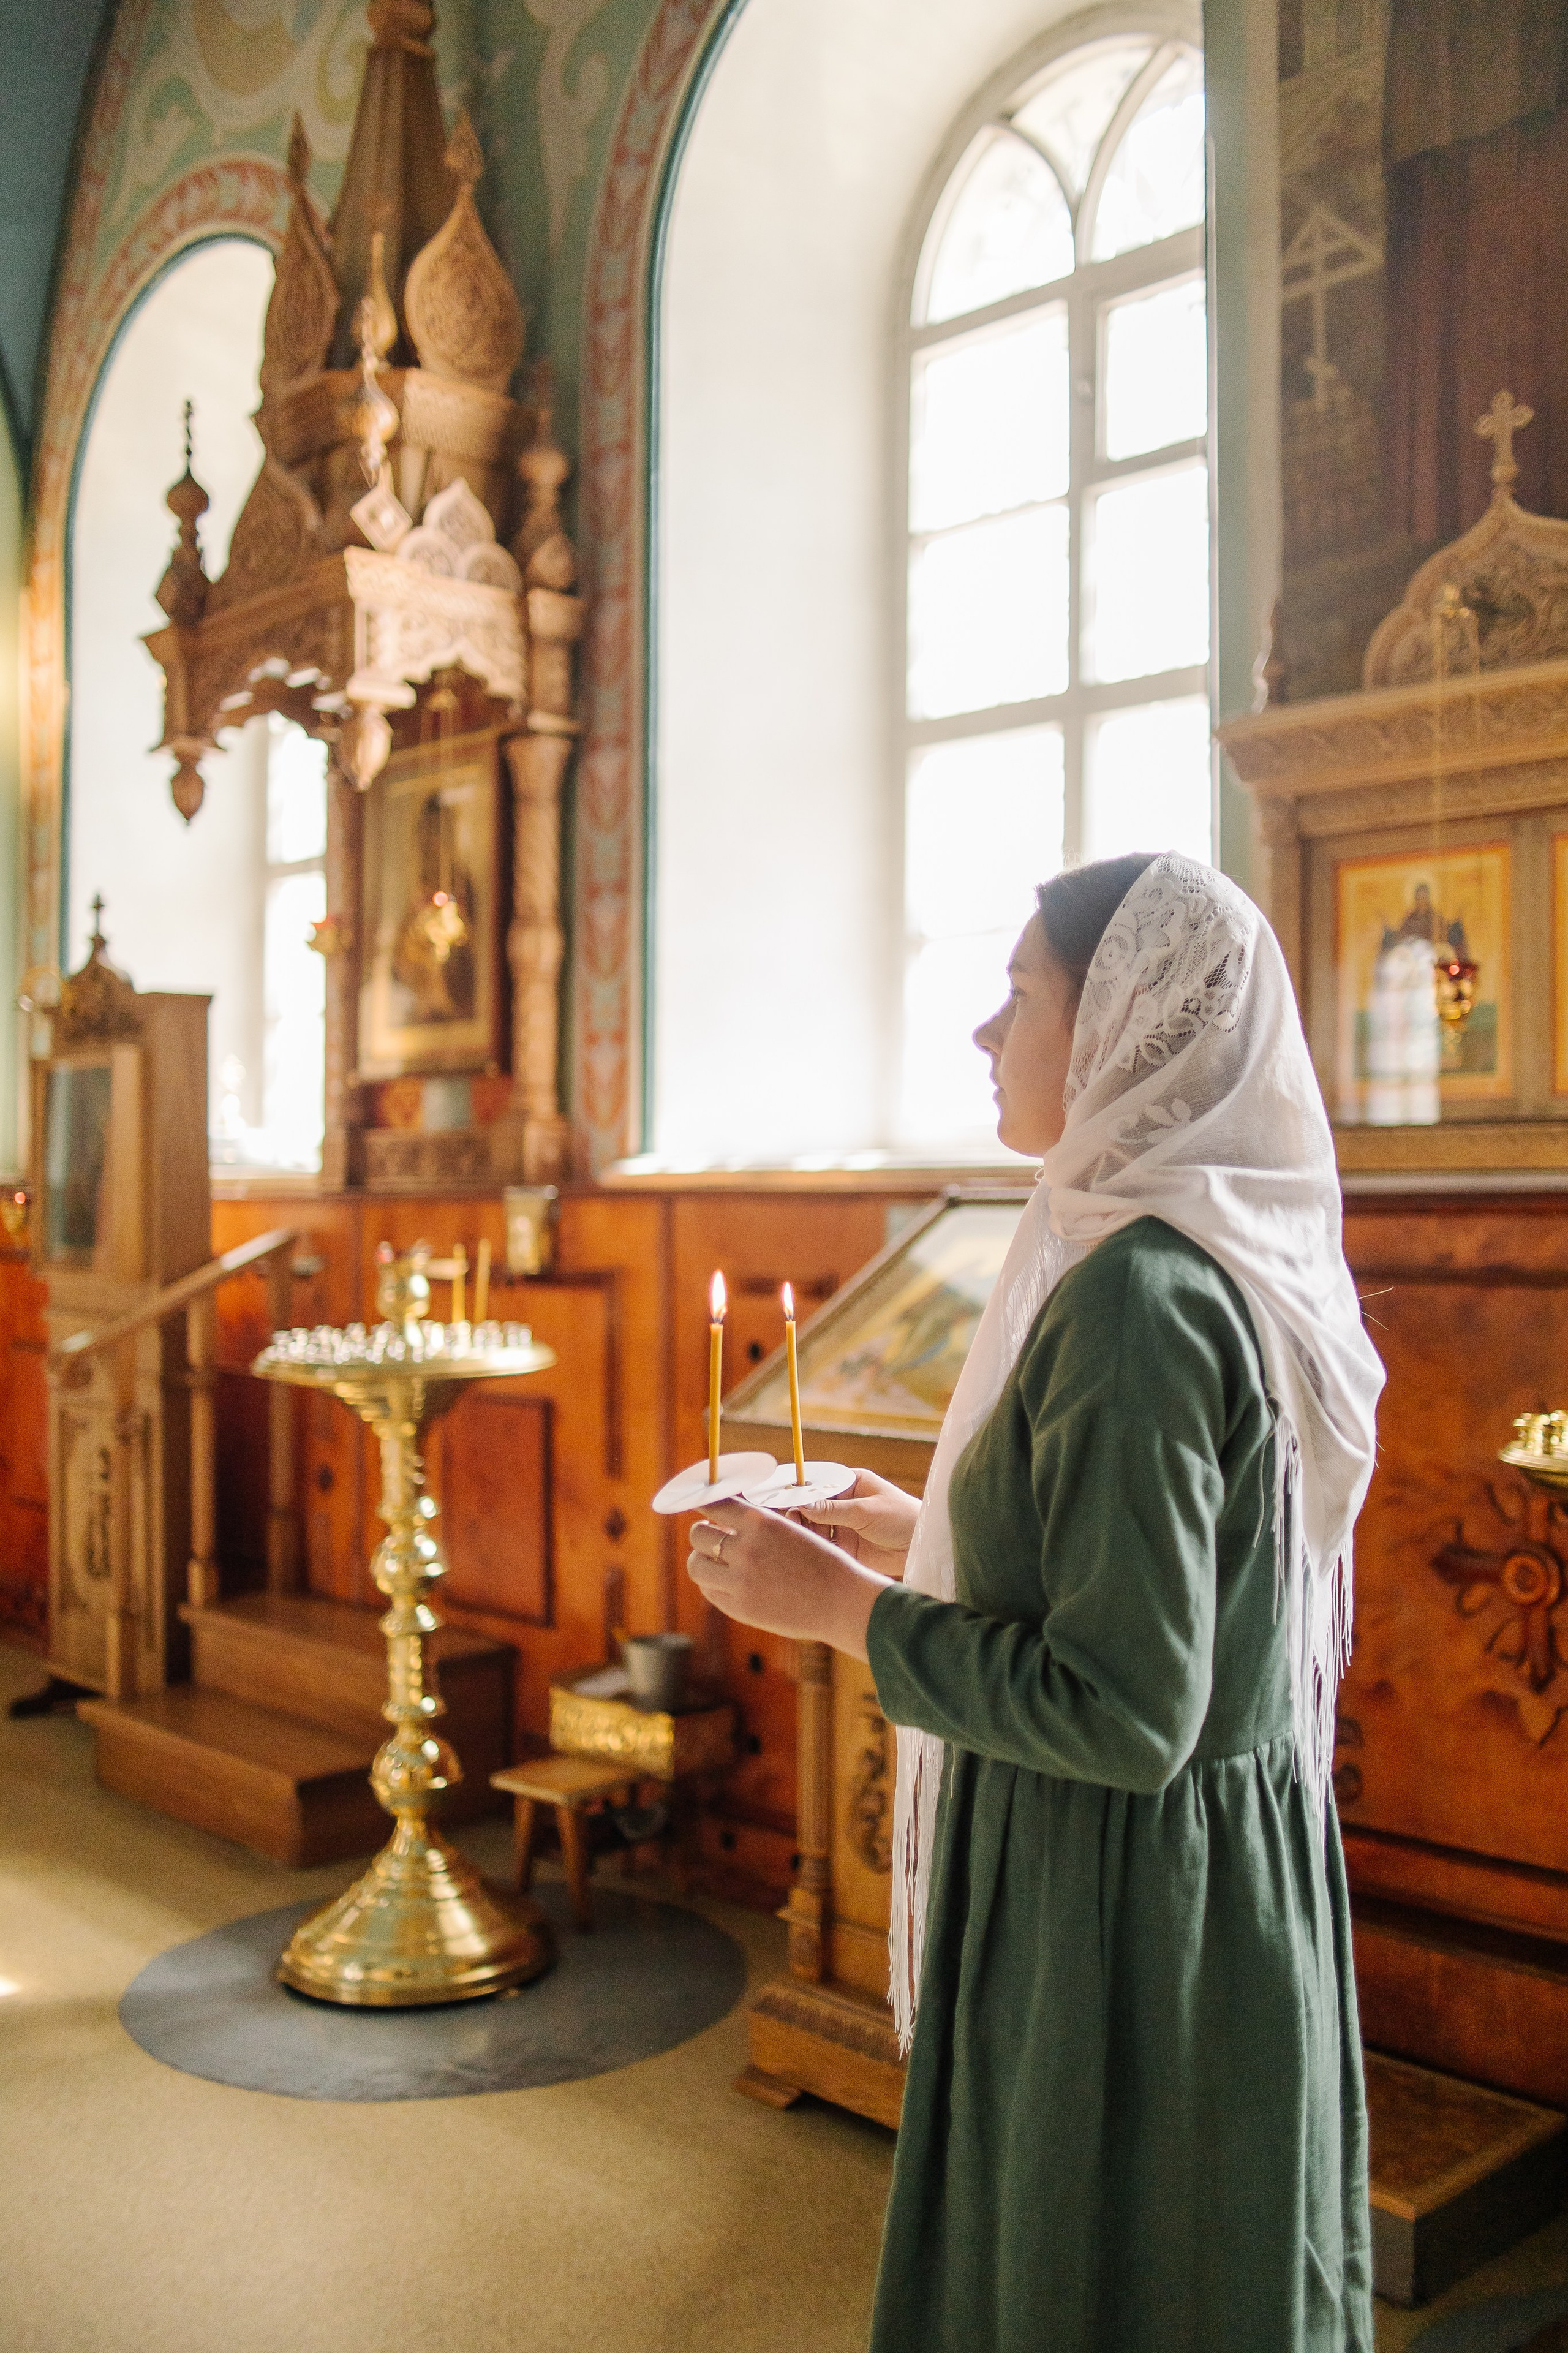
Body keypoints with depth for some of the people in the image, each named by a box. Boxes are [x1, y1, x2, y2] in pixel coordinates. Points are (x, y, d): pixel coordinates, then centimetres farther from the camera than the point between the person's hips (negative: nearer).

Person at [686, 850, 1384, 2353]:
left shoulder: (1137, 1295, -25)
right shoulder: (1234, 1256, 4)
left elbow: (1119, 1709, -26)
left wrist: (848, 1609, -17)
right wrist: (931, 1539, 13)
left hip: (1117, 1919, -9)